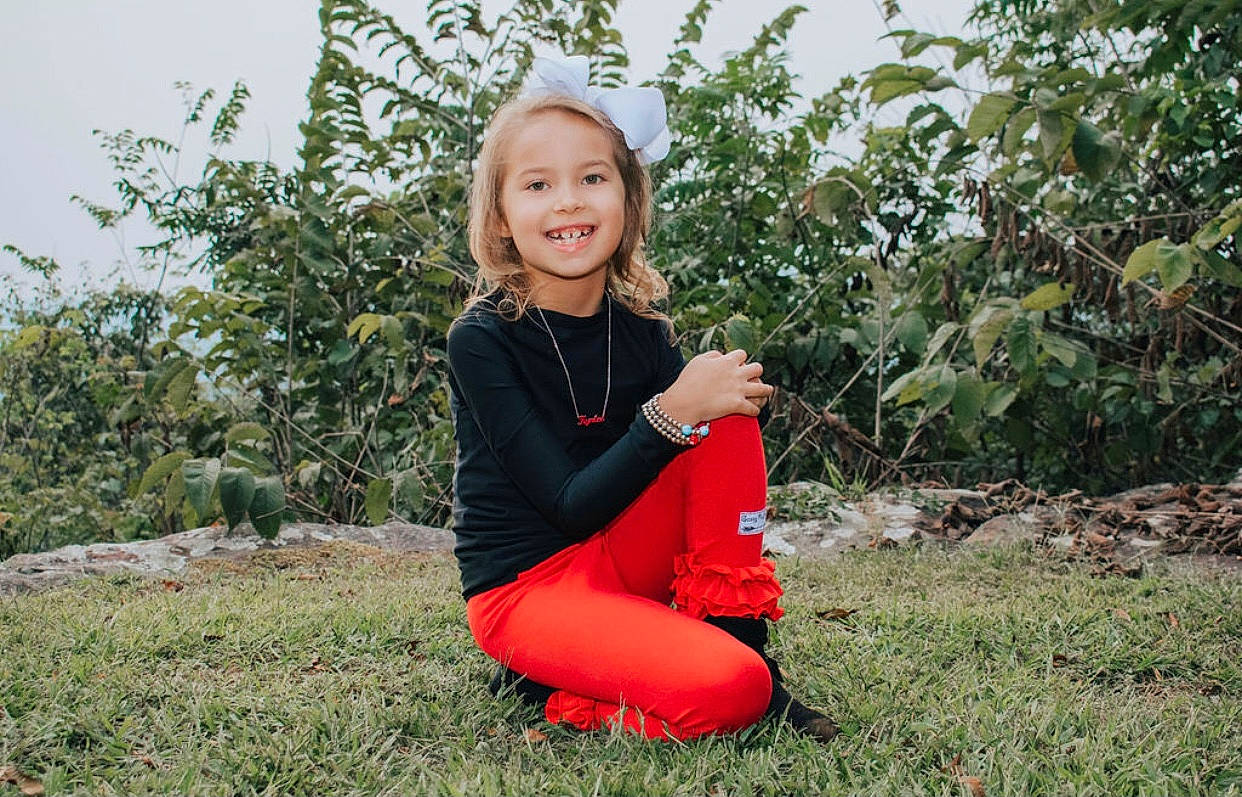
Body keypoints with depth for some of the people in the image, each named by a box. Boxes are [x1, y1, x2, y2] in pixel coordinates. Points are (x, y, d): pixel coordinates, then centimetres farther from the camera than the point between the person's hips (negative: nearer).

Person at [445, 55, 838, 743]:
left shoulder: (636, 324, 0)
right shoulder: (482, 339, -16)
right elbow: (572, 505, -21)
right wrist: (671, 412, -30)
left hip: (619, 559, 6)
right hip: (523, 585, -6)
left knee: (728, 418, -15)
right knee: (726, 690, -29)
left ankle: (734, 634, -10)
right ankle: (543, 686, -4)